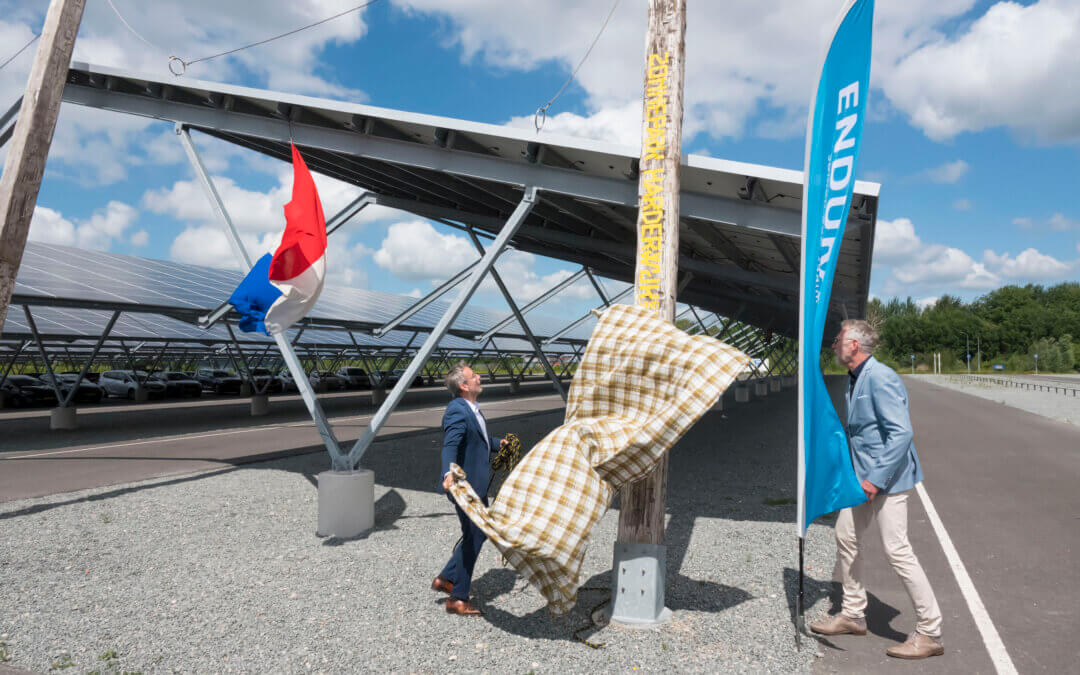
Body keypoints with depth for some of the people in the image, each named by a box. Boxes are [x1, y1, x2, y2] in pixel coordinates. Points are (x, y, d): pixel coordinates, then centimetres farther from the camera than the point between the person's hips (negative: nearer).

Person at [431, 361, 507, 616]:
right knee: (473, 537, 0)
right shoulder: (457, 411, -21)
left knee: (480, 533, 20)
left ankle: (445, 578, 30)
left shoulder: (471, 409, 11)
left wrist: (498, 443, 33)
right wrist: (449, 473, -49)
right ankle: (458, 599, 13)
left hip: (477, 485, 10)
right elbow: (450, 445, -35)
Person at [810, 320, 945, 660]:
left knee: (897, 550, -7)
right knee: (846, 538, 14)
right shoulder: (854, 379, 10)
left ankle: (930, 633, 8)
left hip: (888, 478, -10)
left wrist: (877, 478, -25)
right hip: (865, 477, 10)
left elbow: (902, 432, -25)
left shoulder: (881, 378, -20)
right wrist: (860, 474, 20)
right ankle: (853, 615, 29)